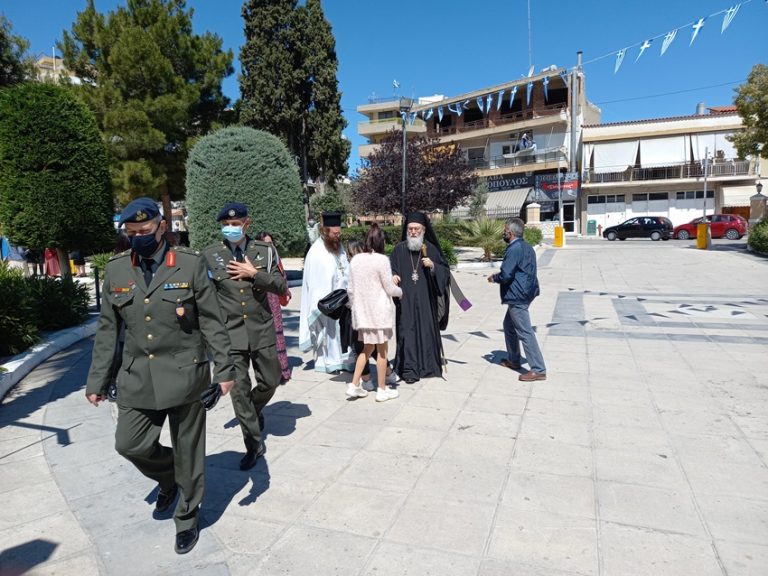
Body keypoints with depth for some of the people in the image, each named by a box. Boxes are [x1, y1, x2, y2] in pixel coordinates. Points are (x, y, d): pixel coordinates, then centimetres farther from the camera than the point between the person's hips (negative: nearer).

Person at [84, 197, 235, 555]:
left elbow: (212, 322, -5)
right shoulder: (115, 270, 4)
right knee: (129, 444, 4)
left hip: (184, 374, -3)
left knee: (187, 451, 7)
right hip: (137, 377, 4)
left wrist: (224, 369, -7)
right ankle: (168, 479, 38)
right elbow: (107, 330, 8)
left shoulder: (191, 264, -7)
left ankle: (187, 518, 30)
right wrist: (97, 380, 7)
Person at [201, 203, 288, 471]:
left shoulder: (265, 251, 1)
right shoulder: (210, 255, -1)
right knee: (239, 389, -1)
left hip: (262, 329, 2)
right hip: (230, 331, -1)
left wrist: (254, 274, -14)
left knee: (270, 381, 12)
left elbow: (281, 286, -2)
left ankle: (254, 410, 46)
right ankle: (254, 445, 14)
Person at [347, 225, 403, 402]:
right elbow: (390, 288, -9)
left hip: (361, 311, 6)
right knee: (381, 350, 7)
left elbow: (351, 289, 7)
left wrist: (354, 306, 20)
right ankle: (382, 390, 16)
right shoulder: (382, 260, -14)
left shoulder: (355, 260, 3)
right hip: (379, 311, -5)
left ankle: (354, 385, 15)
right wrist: (401, 291, 11)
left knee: (367, 348, 18)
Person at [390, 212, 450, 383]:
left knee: (427, 329, 6)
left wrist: (433, 266, -14)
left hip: (426, 300, 1)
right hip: (406, 300, -1)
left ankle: (428, 365, 21)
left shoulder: (431, 249, 5)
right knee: (408, 332, -4)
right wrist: (393, 276, -13)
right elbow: (391, 269, 8)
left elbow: (445, 271, 4)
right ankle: (409, 369, 0)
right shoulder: (399, 250, 5)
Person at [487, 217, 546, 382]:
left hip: (517, 296, -11)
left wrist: (494, 278, -4)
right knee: (509, 325, 23)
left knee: (525, 332, -7)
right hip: (524, 292, 11)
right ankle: (513, 360, 35)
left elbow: (506, 275, -24)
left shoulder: (514, 249, -19)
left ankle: (538, 370, -4)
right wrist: (500, 275, 12)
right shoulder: (526, 246, 12)